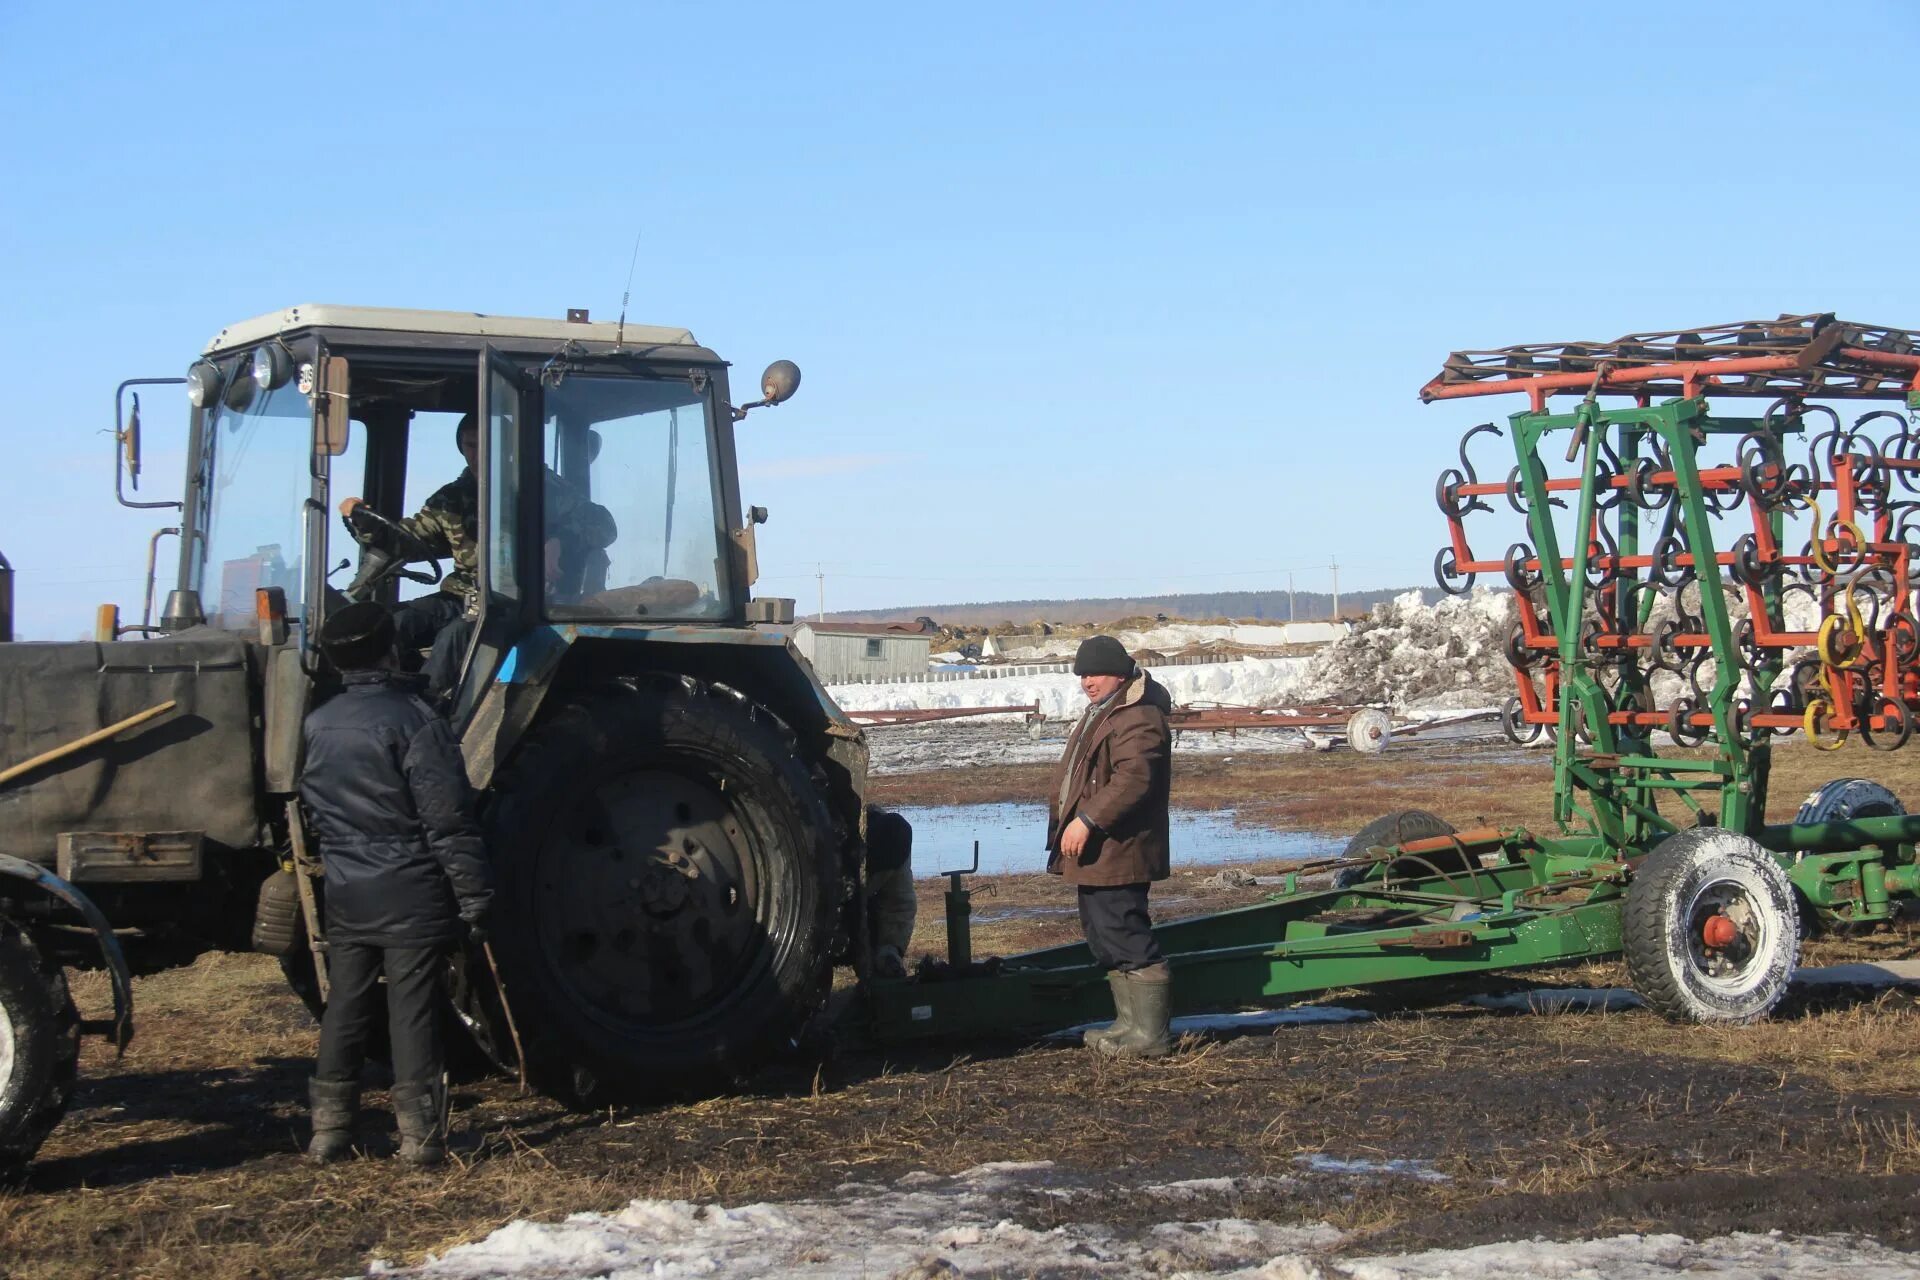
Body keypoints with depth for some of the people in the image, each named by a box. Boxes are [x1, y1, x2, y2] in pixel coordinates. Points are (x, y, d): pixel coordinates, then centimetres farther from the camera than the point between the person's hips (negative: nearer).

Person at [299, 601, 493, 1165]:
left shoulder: (317, 726, 8)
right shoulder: (412, 720, -13)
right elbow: (448, 820, -15)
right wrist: (474, 895, -12)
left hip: (346, 897, 6)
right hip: (411, 895, -6)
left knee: (345, 1008, 12)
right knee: (413, 1012, -2)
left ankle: (329, 1130, 16)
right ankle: (420, 1134, -1)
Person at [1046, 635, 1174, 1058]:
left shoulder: (1138, 718, -16)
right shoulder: (1100, 714, 20)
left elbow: (1133, 778, -29)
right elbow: (1075, 778, 28)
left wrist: (1088, 821, -29)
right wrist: (1065, 818, 18)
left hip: (1116, 852, -12)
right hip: (1093, 853, 12)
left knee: (1126, 939, -10)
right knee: (1105, 939, 17)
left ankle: (1148, 1034, -5)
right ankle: (1129, 1022, 26)